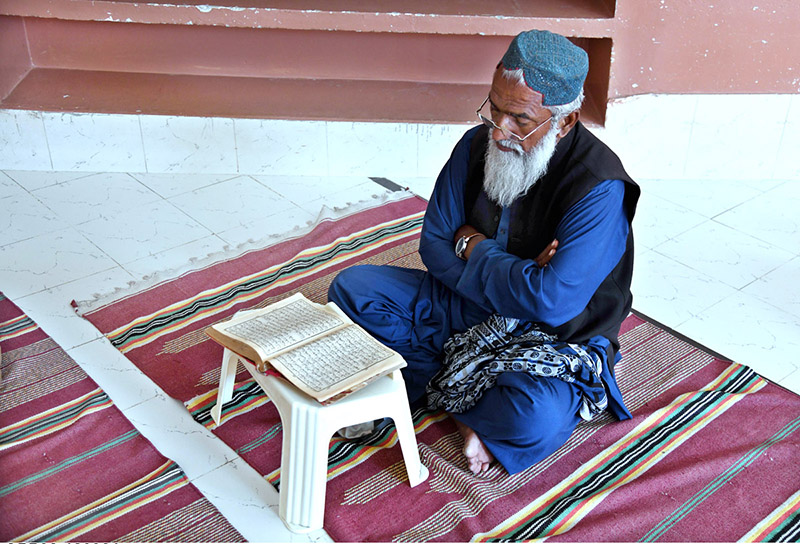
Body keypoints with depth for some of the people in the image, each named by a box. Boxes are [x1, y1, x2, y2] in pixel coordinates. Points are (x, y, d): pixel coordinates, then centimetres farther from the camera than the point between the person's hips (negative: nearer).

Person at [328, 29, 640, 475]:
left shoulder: (599, 189, -26)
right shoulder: (478, 144, -7)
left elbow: (551, 301, -34)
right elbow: (434, 244, -2)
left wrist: (475, 248, -18)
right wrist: (507, 275, -19)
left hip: (553, 339, -5)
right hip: (470, 306, 6)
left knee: (536, 421, -37)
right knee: (352, 287, -6)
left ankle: (442, 392, -5)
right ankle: (457, 390, -8)